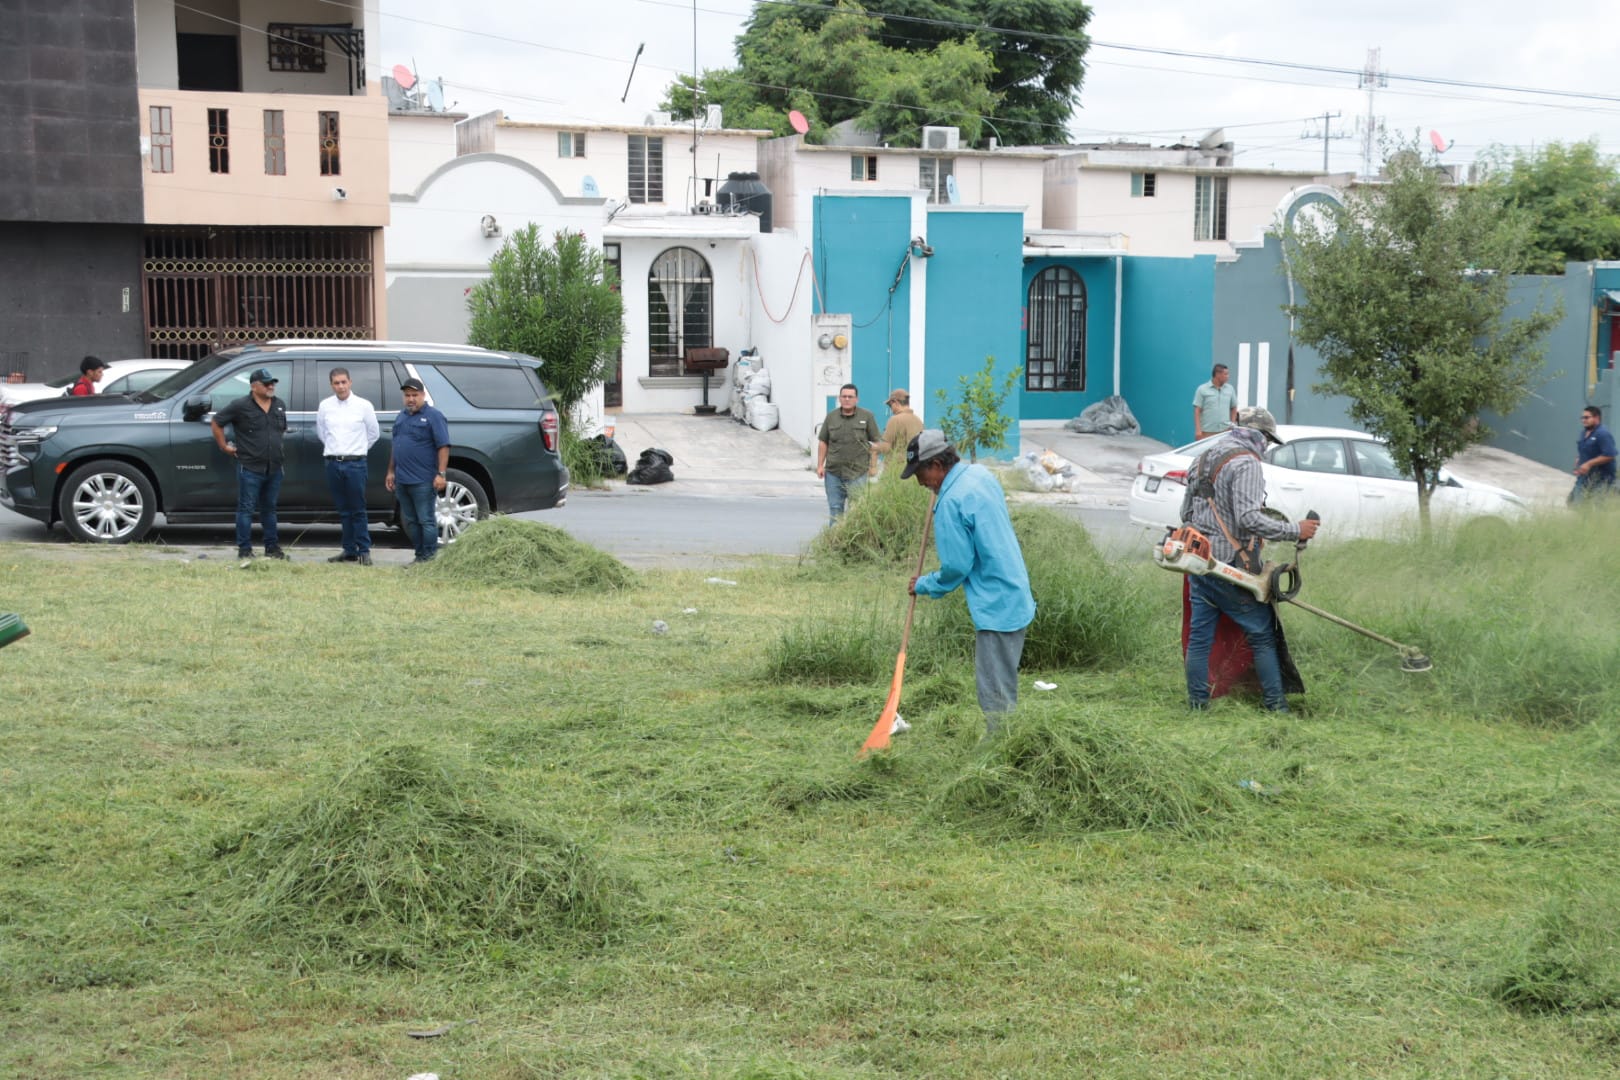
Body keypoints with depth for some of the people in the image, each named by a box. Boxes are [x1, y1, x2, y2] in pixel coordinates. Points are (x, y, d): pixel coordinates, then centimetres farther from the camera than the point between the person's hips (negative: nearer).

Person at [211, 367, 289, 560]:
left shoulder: (280, 405, 9)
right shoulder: (241, 406, -8)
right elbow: (216, 422, -1)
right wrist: (224, 446, -1)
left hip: (274, 468, 6)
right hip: (250, 468, -5)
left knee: (269, 508, 14)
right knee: (246, 509, -1)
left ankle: (272, 547, 20)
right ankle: (244, 549, 3)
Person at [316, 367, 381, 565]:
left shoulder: (363, 406, -2)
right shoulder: (324, 406, 5)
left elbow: (374, 433, 10)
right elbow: (321, 432, 21)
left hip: (355, 464, -3)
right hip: (333, 464, 3)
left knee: (358, 510, -3)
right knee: (343, 510, 8)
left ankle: (364, 550, 1)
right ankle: (349, 550, 13)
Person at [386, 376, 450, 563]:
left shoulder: (433, 416, -6)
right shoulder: (401, 416, 16)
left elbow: (443, 446, -12)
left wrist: (441, 474, -18)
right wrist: (391, 471, 18)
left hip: (423, 481, -8)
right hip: (402, 480, 8)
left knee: (426, 520, -3)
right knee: (409, 521, 11)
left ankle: (428, 558, 2)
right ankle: (420, 554, 19)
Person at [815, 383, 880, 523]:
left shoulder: (867, 416, 1)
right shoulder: (831, 417, 9)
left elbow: (875, 442, 3)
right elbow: (823, 442, 12)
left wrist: (873, 465, -2)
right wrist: (820, 465, 7)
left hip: (857, 473, -3)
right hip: (833, 471, 3)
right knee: (835, 508, 6)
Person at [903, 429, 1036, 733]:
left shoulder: (951, 502, -20)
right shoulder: (981, 474, 6)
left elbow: (957, 567, -17)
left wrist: (924, 585, 1)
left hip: (996, 608, -10)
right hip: (1017, 597, 10)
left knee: (996, 696, -2)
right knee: (1004, 688, 19)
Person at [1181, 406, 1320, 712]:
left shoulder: (1203, 459, 16)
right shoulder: (1246, 463, -12)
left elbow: (1185, 512, 22)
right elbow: (1249, 518, -23)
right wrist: (1295, 531, -16)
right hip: (1230, 567, -8)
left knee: (1199, 635, 10)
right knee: (1263, 635, 3)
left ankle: (1197, 704, 13)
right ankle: (1277, 706, 7)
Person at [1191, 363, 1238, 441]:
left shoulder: (1230, 389, 9)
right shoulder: (1202, 389, -1)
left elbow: (1234, 408, 18)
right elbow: (1197, 411, -4)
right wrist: (1198, 430, -11)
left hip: (1225, 431, 3)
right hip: (1207, 432, -3)